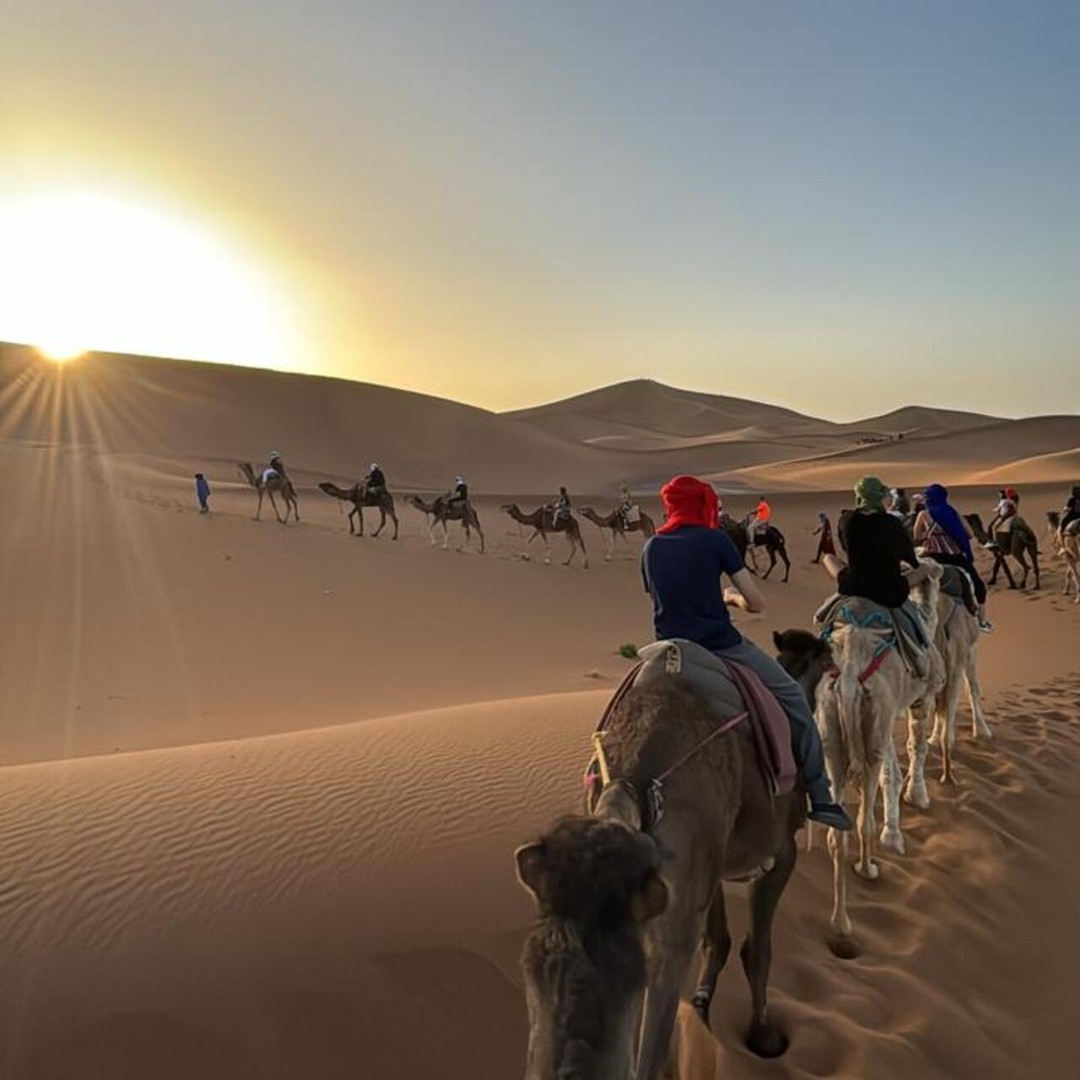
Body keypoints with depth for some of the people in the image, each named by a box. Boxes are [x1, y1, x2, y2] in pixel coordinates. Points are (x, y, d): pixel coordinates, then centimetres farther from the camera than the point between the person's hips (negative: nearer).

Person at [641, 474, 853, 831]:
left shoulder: (651, 548, 8)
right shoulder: (714, 540, -6)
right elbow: (756, 603, -6)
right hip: (720, 647, -4)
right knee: (793, 698, 13)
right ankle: (820, 797, 14)